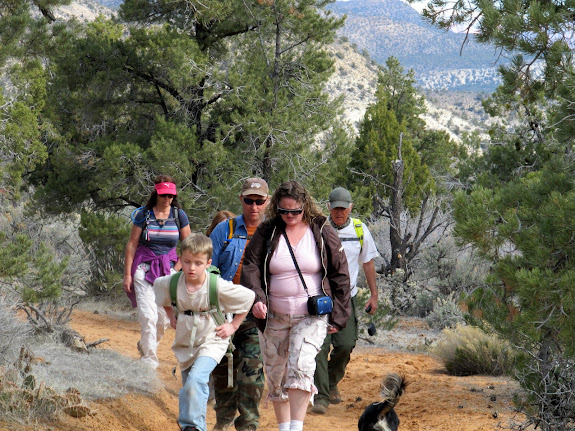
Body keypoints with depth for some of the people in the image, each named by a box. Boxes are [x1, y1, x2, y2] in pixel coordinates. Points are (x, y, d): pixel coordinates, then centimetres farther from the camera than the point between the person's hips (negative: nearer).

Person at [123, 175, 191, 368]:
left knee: (165, 317, 1)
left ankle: (146, 344, 30)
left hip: (169, 268, 2)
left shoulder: (179, 215, 3)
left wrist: (176, 269, -3)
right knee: (148, 315, -13)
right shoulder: (143, 214, -2)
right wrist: (127, 274, -2)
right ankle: (149, 358, -4)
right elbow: (131, 244, 2)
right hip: (145, 267, -2)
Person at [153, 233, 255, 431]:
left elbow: (249, 297, -7)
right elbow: (158, 285, 14)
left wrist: (233, 325, -5)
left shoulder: (219, 287, -23)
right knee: (188, 387, 13)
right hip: (185, 343, 5)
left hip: (211, 342, -5)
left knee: (196, 378, -27)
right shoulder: (171, 283, -14)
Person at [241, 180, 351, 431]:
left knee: (300, 366, -21)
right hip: (274, 317, 3)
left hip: (313, 316, -3)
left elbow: (339, 275, 5)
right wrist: (256, 298, -22)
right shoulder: (267, 232, 2)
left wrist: (338, 316, 3)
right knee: (275, 375, 8)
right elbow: (251, 267, -4)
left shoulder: (323, 232, 0)